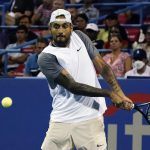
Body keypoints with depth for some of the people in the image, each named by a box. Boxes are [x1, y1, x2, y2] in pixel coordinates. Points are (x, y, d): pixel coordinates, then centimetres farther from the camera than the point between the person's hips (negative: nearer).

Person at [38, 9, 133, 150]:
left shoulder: (79, 37, 6)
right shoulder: (46, 57, -9)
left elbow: (102, 66, 5)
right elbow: (73, 86, -15)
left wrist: (120, 94, -9)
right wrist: (109, 94, -17)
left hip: (90, 118, 2)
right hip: (61, 121, -2)